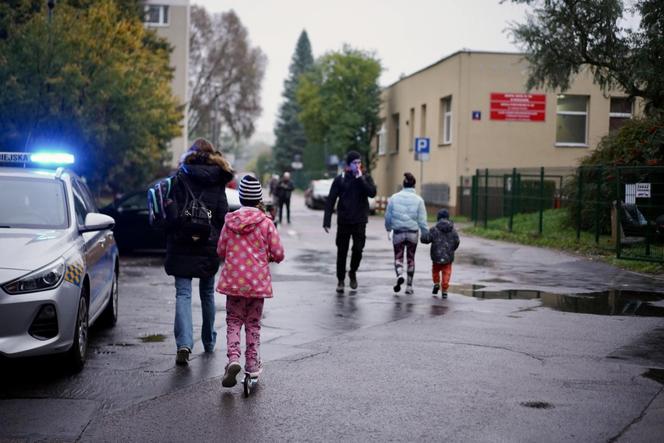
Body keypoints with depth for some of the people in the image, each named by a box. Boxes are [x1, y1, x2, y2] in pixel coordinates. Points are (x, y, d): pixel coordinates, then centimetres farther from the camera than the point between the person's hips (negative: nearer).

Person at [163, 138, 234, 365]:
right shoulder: (218, 181, 2)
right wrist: (220, 241, 11)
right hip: (210, 245, 3)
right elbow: (223, 215, 1)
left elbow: (173, 213, -12)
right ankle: (209, 341, 29)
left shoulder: (180, 178, -6)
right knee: (207, 293, 17)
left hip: (182, 245, -3)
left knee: (183, 293, -3)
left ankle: (184, 344, -18)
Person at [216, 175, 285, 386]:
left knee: (233, 321, 9)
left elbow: (221, 251, 4)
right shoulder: (266, 223, -8)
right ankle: (252, 364, 14)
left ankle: (233, 358, -11)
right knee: (253, 323, 12)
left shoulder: (230, 222, -2)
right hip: (258, 281, -1)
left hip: (233, 280, 1)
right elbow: (278, 254, -8)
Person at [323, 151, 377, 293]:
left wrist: (360, 178, -14)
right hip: (343, 221, 0)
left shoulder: (365, 178, 5)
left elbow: (372, 193, -13)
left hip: (360, 221, 0)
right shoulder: (340, 179, 1)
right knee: (342, 252, 5)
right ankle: (340, 280, 18)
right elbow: (330, 201, -1)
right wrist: (327, 221, -8)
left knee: (358, 249, -8)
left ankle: (353, 272, 19)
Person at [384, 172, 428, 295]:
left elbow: (388, 216, 3)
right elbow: (422, 220, -7)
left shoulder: (394, 198, -3)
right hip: (413, 233, 0)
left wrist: (388, 229, 19)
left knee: (398, 256, 11)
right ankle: (409, 286, 16)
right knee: (411, 258, 13)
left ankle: (400, 274, -18)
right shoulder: (418, 199, -6)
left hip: (398, 232, 0)